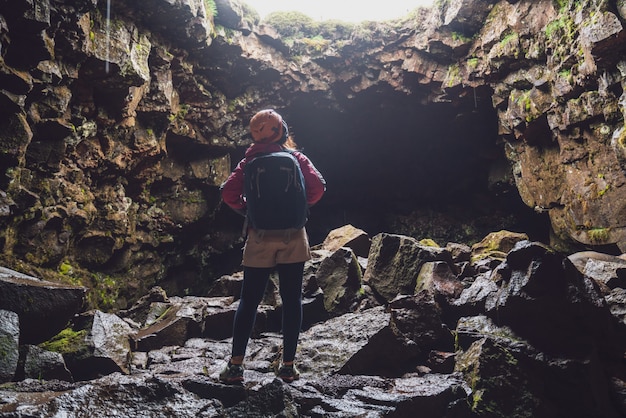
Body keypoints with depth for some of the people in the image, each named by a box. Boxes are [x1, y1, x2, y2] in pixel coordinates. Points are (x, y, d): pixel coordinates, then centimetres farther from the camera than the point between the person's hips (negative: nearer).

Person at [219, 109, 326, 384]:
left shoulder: (251, 161, 1)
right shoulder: (295, 157, 2)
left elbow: (228, 193, -8)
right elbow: (318, 187, -8)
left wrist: (246, 210, 9)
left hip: (260, 238, 0)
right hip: (293, 239, 0)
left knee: (249, 300, 7)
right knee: (292, 299, 7)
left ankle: (236, 364, 6)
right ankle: (288, 365, 10)